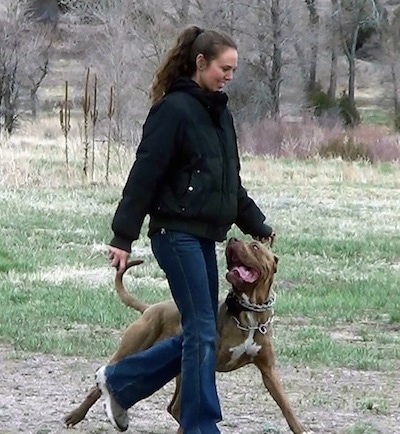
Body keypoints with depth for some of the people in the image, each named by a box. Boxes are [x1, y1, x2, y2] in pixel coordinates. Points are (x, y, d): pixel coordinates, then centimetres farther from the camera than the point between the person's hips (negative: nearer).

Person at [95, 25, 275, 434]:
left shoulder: (218, 113, 14)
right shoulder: (174, 109, -11)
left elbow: (230, 182, 23)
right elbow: (144, 175, -15)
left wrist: (257, 226, 20)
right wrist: (123, 237, -17)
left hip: (203, 236, 9)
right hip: (176, 232, -9)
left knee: (200, 331, 10)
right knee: (202, 330, -8)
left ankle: (118, 380, 23)